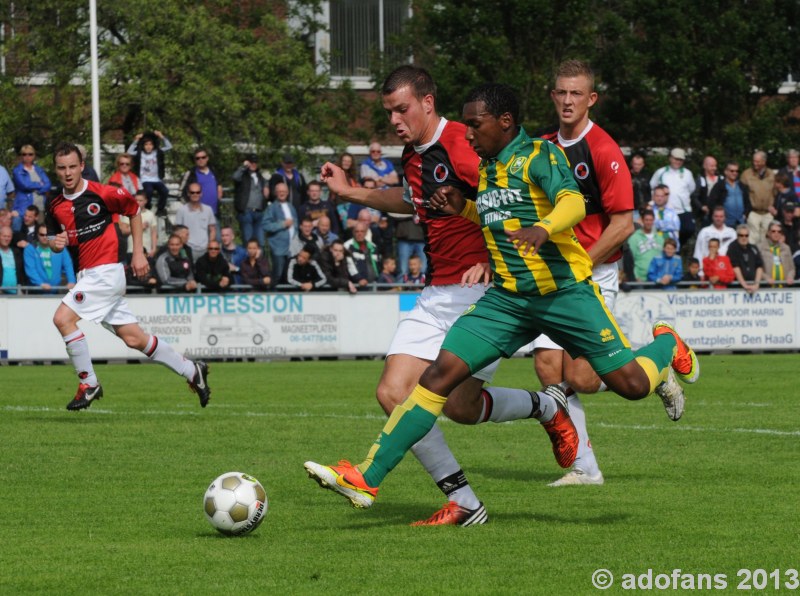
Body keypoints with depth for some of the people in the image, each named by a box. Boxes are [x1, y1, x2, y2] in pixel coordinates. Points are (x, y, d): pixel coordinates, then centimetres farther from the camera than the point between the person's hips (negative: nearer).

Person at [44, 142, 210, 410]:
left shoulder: (101, 193, -9)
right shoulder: (55, 207, 8)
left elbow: (134, 210, 5)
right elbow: (54, 242, 19)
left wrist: (138, 254, 4)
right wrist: (55, 244, -7)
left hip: (105, 270, -7)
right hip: (87, 276, 7)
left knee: (63, 318, -20)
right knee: (134, 338, 8)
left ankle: (88, 384, -8)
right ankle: (191, 371, 23)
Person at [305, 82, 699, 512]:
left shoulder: (539, 154, -10)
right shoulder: (487, 167, 13)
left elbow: (573, 203, -26)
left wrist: (542, 229, -47)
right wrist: (463, 209, 10)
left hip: (565, 292, -6)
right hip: (507, 298, 6)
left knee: (632, 385, -4)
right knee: (441, 373, -11)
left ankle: (666, 347, 34)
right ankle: (366, 479, -15)